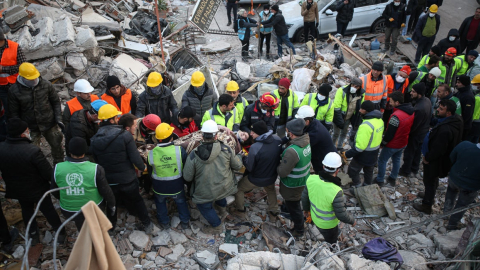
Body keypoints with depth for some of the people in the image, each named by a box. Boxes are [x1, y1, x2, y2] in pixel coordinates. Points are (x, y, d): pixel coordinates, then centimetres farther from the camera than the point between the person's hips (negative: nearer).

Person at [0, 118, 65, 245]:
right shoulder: (33, 151, -36)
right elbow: (48, 173, -28)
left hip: (16, 190, 4)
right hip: (38, 190, -4)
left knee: (27, 210, 28)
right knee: (48, 210, 19)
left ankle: (33, 235, 45)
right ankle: (60, 233, 37)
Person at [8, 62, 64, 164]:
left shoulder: (46, 85, -10)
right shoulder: (14, 91, -13)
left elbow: (56, 102, 1)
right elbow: (13, 113, -5)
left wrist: (58, 119, -6)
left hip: (49, 124, 2)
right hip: (30, 127, -2)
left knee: (56, 145, 17)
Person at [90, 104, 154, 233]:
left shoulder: (94, 140, -8)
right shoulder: (125, 135, -21)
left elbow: (96, 161, 2)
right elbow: (135, 158, -20)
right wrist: (142, 167, -1)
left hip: (108, 180, 3)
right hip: (128, 179, -2)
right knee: (136, 200, 22)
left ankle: (110, 227, 46)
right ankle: (147, 224, 36)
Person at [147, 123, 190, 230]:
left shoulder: (151, 153, -20)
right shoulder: (180, 150, -25)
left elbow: (150, 172, -3)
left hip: (159, 188, 1)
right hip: (177, 187, 0)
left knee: (160, 202, 31)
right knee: (181, 202, 29)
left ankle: (164, 222, 47)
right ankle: (185, 222, 44)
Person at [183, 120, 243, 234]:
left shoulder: (193, 155, -22)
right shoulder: (226, 149, -17)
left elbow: (187, 177, -13)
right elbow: (237, 166, -3)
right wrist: (239, 156, 18)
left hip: (206, 193, -3)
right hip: (225, 188, 3)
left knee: (204, 207, 27)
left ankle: (217, 226, 41)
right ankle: (222, 208, 60)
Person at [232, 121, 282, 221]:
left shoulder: (255, 147, -36)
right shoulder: (277, 139, -18)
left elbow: (249, 167, -22)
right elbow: (280, 155, 1)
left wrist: (244, 158, -5)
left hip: (257, 180, -5)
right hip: (272, 177, 5)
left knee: (238, 188, 23)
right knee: (271, 190, 39)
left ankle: (240, 211, 37)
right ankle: (273, 213, 47)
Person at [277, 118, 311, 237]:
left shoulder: (292, 151, -38)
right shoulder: (306, 142, -10)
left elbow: (282, 172, -30)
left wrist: (277, 165, -10)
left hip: (293, 185, -8)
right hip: (304, 179, 8)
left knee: (293, 206, 15)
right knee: (294, 204, 33)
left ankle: (298, 230, 36)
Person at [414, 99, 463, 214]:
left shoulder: (445, 129, -39)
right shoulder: (455, 121, -5)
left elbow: (438, 149, -31)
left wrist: (427, 158, -15)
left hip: (435, 161, -10)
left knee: (429, 181, 9)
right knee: (432, 180, 29)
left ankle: (427, 205, 25)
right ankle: (429, 195, 51)